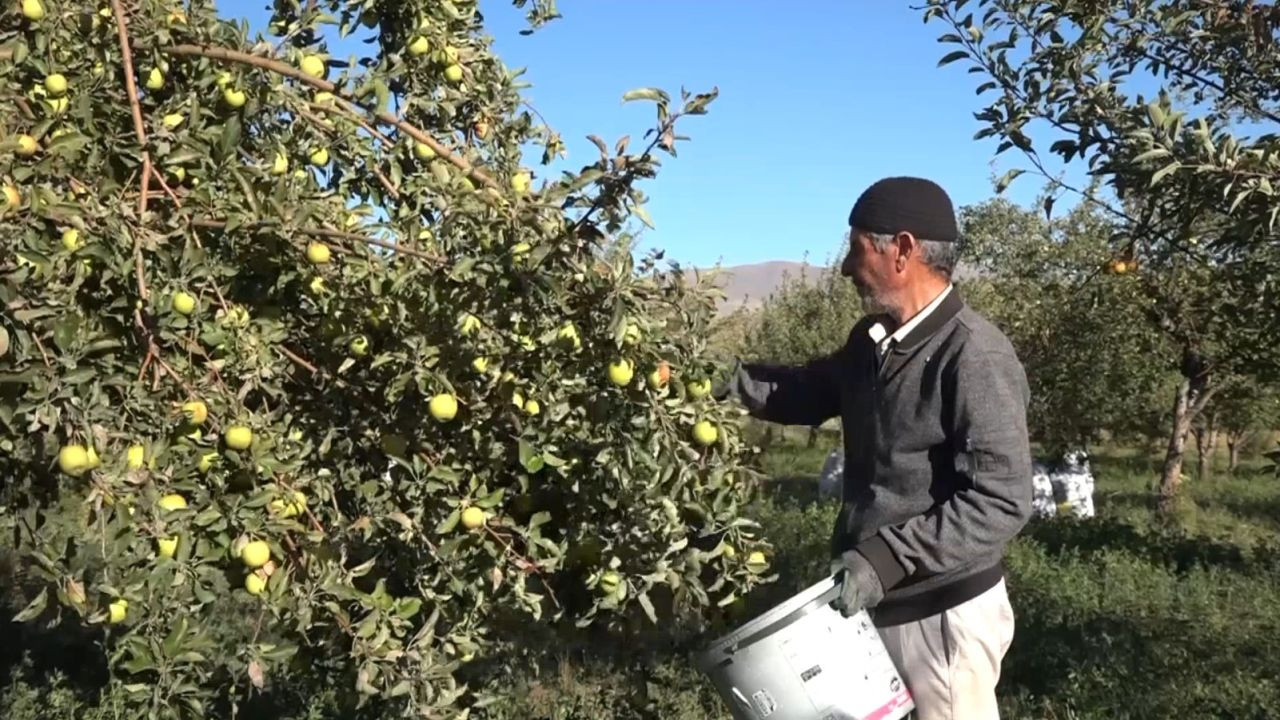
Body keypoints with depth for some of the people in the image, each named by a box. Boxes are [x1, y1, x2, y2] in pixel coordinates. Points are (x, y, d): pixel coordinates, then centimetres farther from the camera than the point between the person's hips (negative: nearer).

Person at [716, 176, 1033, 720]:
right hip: (870, 601, 8)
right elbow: (812, 391, 20)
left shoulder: (975, 356, -22)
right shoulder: (873, 338, 5)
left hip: (943, 614, -8)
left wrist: (887, 557, -29)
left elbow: (1000, 504, -25)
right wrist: (728, 377, 4)